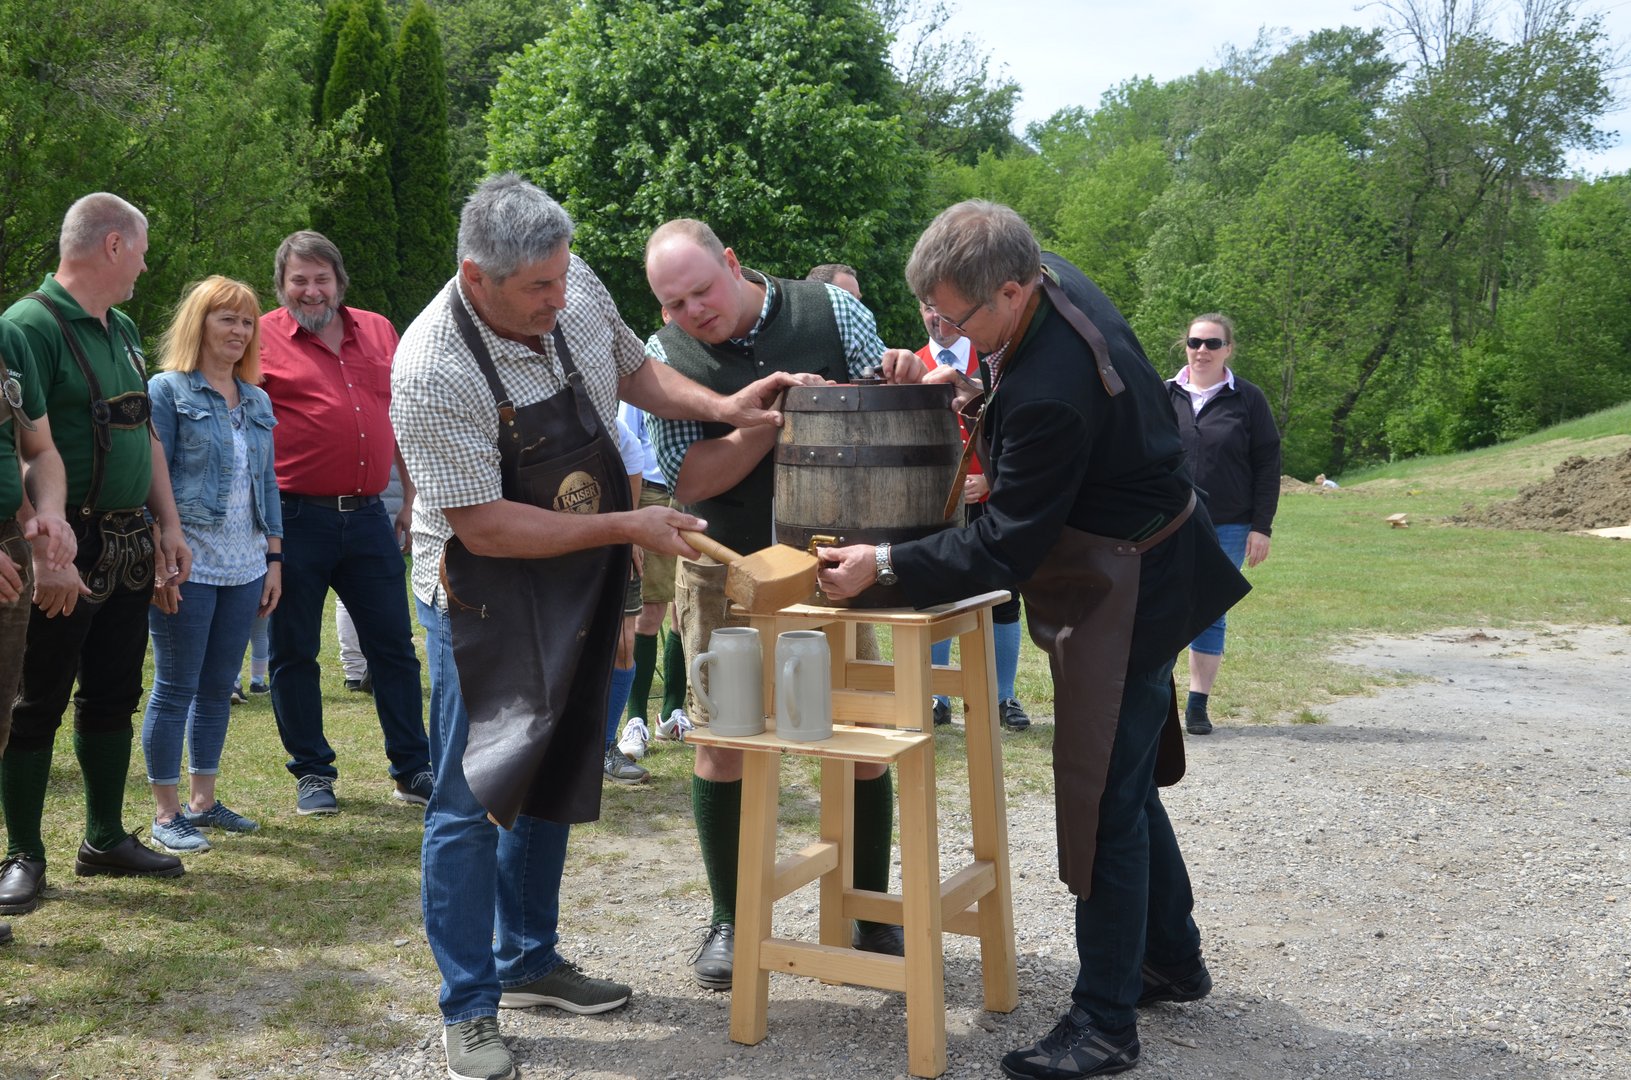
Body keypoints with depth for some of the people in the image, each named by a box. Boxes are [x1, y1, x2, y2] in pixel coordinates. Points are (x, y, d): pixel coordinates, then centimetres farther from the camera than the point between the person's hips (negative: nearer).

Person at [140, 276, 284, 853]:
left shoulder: (257, 400, 14)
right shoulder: (167, 391, -5)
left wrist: (274, 557, 12)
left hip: (243, 568, 6)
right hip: (187, 567, -6)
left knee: (219, 688, 12)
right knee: (175, 690, 1)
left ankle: (203, 800, 23)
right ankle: (167, 813, 10)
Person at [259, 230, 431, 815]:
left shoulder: (378, 332, 12)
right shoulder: (262, 339, -1)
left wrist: (411, 496, 15)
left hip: (368, 517, 3)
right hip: (296, 519, -3)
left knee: (394, 646, 7)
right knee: (294, 653, 6)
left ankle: (413, 771, 16)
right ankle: (312, 772, 20)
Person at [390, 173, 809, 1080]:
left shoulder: (579, 289, -7)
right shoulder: (434, 373, -26)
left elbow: (634, 369, 13)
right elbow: (484, 527, -26)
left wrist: (722, 407, -3)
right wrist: (629, 527, -25)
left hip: (585, 591, 7)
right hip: (488, 600, -7)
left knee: (554, 785, 17)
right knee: (472, 801, -1)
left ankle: (529, 960, 34)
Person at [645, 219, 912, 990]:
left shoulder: (833, 312, -3)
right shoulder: (666, 355, -4)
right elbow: (689, 478, -12)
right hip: (725, 573, 0)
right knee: (721, 740, 4)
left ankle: (871, 913, 21)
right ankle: (729, 921, 21)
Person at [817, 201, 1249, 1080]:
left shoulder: (1051, 394, -33)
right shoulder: (1056, 282, -5)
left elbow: (1005, 547, -25)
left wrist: (883, 566, -21)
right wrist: (959, 382, -1)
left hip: (1126, 594, -11)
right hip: (1135, 572, 11)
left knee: (1105, 801, -4)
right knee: (1126, 781, 21)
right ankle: (1172, 959, 37)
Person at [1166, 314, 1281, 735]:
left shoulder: (1248, 400, 2)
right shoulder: (1163, 396, 6)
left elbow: (1268, 465, 2)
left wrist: (1261, 526, -4)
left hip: (1227, 529, 0)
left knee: (1211, 616, 6)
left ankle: (1198, 705, 15)